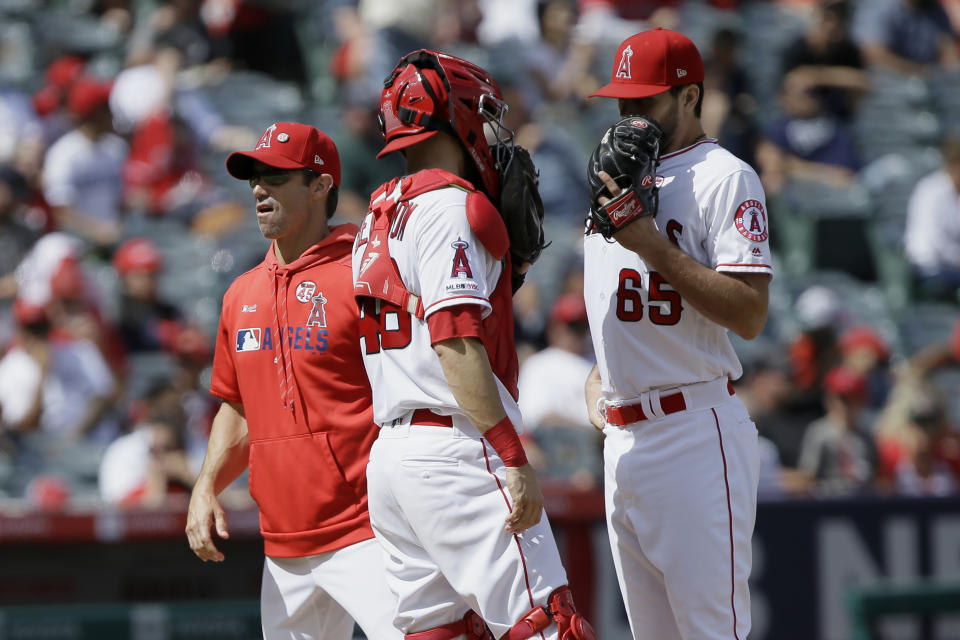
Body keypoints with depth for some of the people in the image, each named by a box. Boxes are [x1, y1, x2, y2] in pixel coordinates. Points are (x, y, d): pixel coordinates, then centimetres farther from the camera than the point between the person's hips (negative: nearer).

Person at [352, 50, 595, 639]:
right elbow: (456, 342, -18)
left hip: (390, 453, 9)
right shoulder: (449, 204, -9)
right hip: (454, 454, -9)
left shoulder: (379, 217, 20)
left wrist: (511, 246, 20)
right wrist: (514, 458, -19)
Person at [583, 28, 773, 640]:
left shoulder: (724, 177, -9)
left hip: (697, 434, -9)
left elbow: (750, 315, -18)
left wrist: (651, 245, -21)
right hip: (623, 441, 9)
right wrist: (600, 372, 13)